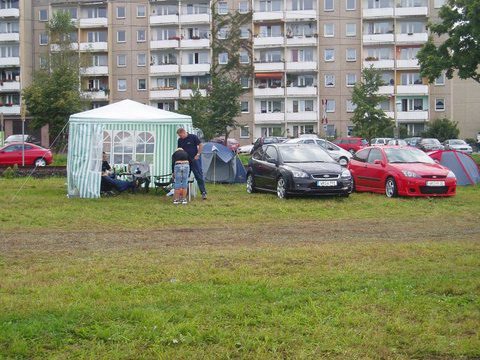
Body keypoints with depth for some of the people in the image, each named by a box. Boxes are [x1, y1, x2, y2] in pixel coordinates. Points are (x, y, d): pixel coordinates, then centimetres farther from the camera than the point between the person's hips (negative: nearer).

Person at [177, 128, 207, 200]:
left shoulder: (193, 137, -9)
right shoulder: (180, 140, 5)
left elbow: (201, 145, -6)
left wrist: (198, 154, -11)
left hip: (195, 159, -5)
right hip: (185, 161, 5)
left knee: (199, 176, -5)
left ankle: (203, 193, -4)